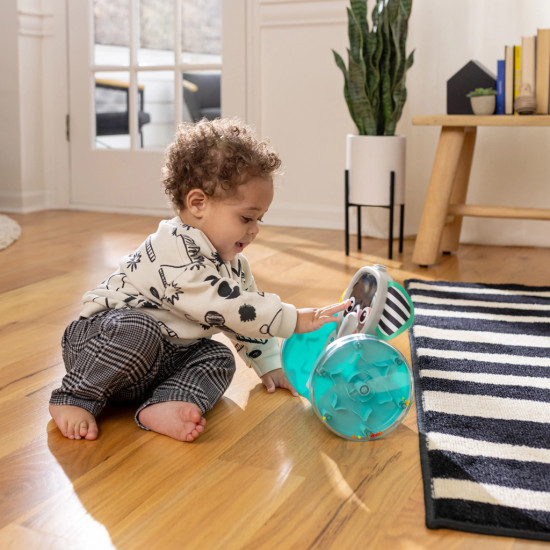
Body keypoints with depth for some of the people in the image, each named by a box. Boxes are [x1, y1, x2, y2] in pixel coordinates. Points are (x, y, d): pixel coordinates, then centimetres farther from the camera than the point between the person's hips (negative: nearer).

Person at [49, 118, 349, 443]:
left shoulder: (232, 261, 8)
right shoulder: (174, 249, -25)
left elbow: (246, 314, 21)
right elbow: (225, 306, -33)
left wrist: (269, 364, 18)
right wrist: (295, 320, -31)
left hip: (162, 362, 9)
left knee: (219, 358, -9)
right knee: (136, 330, -38)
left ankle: (164, 406, -31)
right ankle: (75, 398, -19)